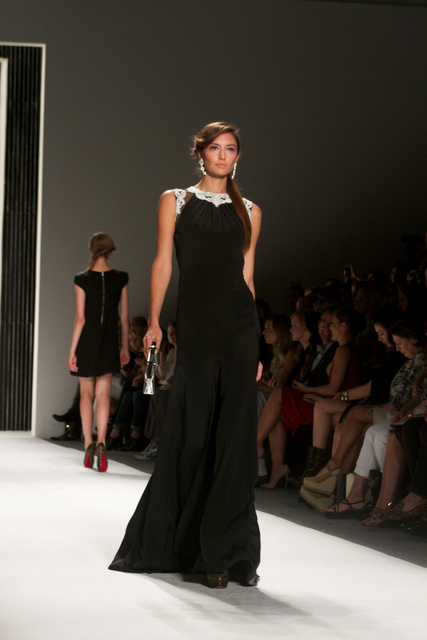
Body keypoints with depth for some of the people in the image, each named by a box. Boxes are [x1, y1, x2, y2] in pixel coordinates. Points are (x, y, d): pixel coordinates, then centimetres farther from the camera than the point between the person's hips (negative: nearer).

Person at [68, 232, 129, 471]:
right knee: (103, 393, 2)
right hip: (109, 343, 1)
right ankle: (101, 442, -16)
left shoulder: (82, 280, -8)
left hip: (87, 341, -1)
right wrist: (125, 347, 12)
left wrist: (72, 351, -3)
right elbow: (125, 318, 2)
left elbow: (80, 319, -9)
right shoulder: (120, 279, -2)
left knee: (87, 394, 11)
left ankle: (88, 444, 5)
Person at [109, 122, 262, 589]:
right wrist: (153, 322, -8)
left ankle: (227, 551, -1)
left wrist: (255, 348, 10)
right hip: (194, 322, -1)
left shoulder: (248, 212, 15)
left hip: (240, 322, 1)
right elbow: (162, 264, 4)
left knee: (235, 433, -5)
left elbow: (247, 275, 14)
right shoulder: (175, 201, 10)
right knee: (191, 435, 1)